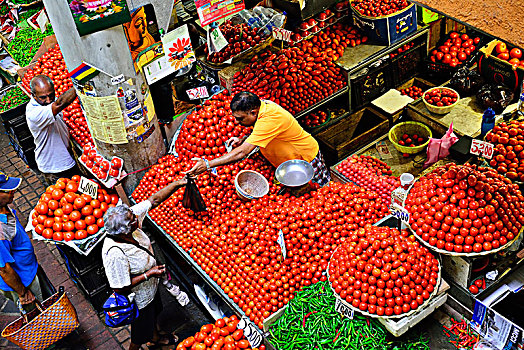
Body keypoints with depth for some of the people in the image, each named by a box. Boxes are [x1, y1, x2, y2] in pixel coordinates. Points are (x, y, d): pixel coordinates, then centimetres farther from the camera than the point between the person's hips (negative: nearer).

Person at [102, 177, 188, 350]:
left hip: (151, 288, 8)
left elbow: (154, 200, -13)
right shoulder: (115, 254, -44)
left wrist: (179, 183, -18)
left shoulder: (130, 218, -24)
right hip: (139, 301, -8)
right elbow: (120, 289, -33)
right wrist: (148, 275, -30)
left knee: (154, 315, 37)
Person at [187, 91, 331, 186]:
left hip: (307, 160, -9)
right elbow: (261, 136, 10)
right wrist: (243, 141, -11)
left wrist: (207, 164, -41)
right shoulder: (262, 105, -11)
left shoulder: (269, 120, -39)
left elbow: (241, 153, -42)